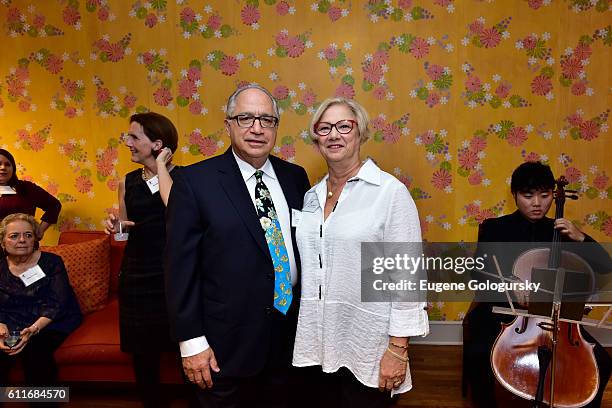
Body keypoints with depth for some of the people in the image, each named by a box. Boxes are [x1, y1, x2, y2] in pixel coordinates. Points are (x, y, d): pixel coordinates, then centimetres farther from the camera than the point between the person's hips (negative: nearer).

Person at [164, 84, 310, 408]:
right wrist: (191, 341, -11)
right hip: (225, 345, -4)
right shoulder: (195, 181, -11)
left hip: (290, 339, 4)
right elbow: (181, 266, -11)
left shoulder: (295, 176, 2)